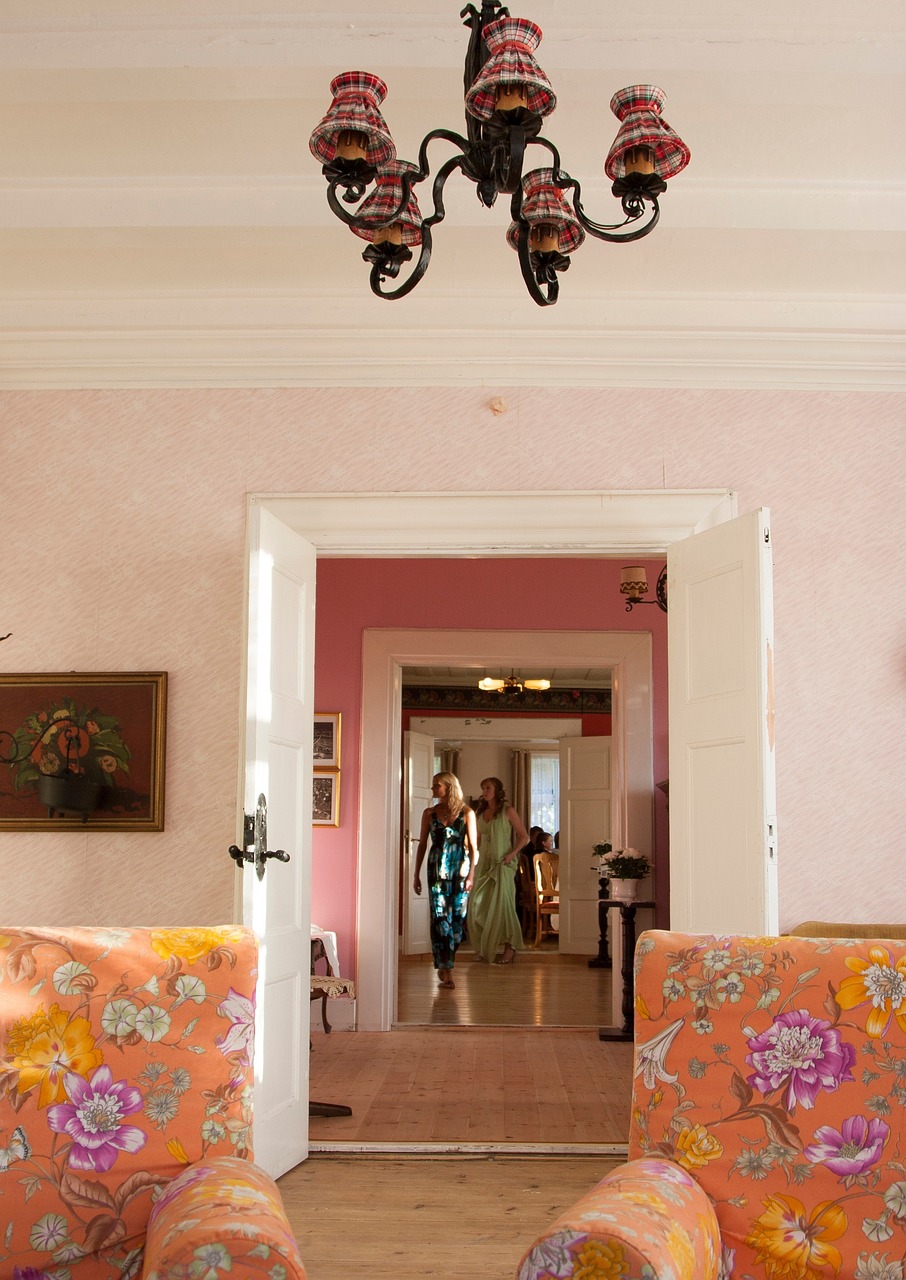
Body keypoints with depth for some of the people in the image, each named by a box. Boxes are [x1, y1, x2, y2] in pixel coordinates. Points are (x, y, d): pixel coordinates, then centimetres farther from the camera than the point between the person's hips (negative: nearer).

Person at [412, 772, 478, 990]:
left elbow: (473, 847, 0)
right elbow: (422, 844, 11)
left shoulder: (466, 813, 2)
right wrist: (416, 874, 8)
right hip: (437, 871, 1)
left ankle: (444, 966, 16)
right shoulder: (430, 813, 8)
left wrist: (471, 874, -9)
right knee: (439, 917, -8)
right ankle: (445, 969, -6)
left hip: (460, 870, -1)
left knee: (457, 918, 0)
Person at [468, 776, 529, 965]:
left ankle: (510, 948, -1)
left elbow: (524, 835, -3)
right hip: (484, 864, 6)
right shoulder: (480, 813, 13)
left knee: (502, 904, -8)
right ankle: (485, 949, 12)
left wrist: (512, 853, -14)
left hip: (502, 864, -6)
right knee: (478, 905, 2)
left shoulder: (507, 811, -4)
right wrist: (477, 855, 7)